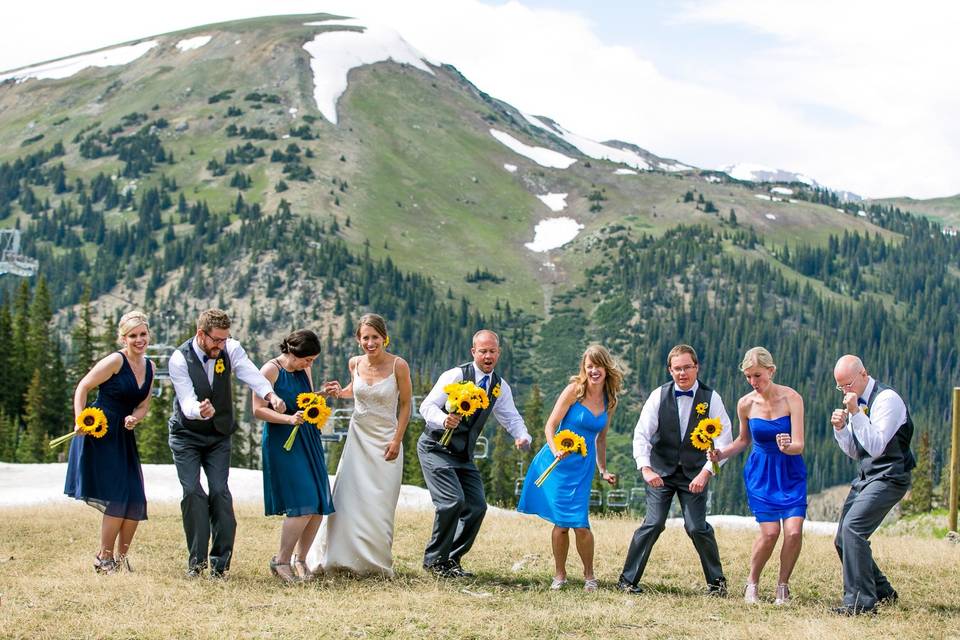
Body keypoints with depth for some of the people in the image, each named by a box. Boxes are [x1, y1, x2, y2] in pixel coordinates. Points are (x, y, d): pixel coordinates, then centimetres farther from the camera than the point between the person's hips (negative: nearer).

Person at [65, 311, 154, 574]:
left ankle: (121, 556, 19)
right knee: (117, 498, -11)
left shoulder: (149, 366, 9)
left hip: (124, 436, 7)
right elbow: (83, 387, -10)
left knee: (136, 501, 3)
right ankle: (104, 559, 4)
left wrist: (134, 418, -5)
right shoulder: (115, 361, -12)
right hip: (99, 434, -7)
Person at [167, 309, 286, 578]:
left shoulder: (231, 349, -13)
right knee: (193, 493, -11)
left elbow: (251, 374, -30)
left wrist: (270, 395, -50)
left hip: (219, 435, 2)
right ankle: (197, 559, 1)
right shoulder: (179, 359, -21)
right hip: (186, 436, -2)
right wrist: (200, 411, -52)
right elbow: (187, 402, -28)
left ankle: (221, 561, 1)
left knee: (220, 492, -7)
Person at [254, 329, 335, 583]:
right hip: (283, 442, -8)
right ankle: (281, 560, -2)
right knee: (303, 505, -16)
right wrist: (289, 419, -24)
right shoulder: (270, 370, -8)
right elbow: (258, 409, -13)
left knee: (319, 506, 2)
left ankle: (300, 560, 16)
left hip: (309, 441, 8)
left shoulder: (304, 371, 13)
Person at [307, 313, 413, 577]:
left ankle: (377, 564, 11)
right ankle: (342, 558, 10)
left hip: (385, 442, -3)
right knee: (348, 501, 0)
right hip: (358, 438, 3)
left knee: (379, 505, -1)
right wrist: (341, 392, 1)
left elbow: (405, 405, -4)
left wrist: (397, 440, -9)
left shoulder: (398, 365, -11)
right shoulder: (355, 363, 1)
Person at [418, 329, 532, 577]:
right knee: (453, 501, -20)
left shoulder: (500, 387, 6)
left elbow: (511, 418, 11)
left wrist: (522, 437, -12)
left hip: (464, 455, 7)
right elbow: (427, 406, -17)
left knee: (477, 506, 1)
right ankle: (434, 559, -3)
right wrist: (444, 420, -39)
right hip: (436, 449, -7)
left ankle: (452, 559, 16)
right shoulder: (455, 376, -13)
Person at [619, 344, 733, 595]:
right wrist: (645, 468, -21)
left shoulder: (710, 398, -5)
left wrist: (706, 472, -16)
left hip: (694, 474, 0)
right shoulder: (659, 396, -4)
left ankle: (717, 581, 14)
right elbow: (641, 434, -8)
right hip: (661, 471, 0)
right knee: (653, 523, -7)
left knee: (697, 527, -5)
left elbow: (723, 439, -7)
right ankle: (628, 579, 0)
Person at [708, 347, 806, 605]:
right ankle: (752, 584, 10)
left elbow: (799, 445, -18)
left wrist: (787, 446, -41)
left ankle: (782, 585, 7)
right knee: (770, 532, -13)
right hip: (760, 473, 1)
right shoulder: (746, 404, -6)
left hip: (790, 472, -1)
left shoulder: (791, 398, -14)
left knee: (794, 531, -15)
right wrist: (721, 454, -5)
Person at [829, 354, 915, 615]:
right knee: (843, 540, 8)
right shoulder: (858, 401, 11)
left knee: (852, 528, -23)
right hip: (866, 476, 9)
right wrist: (840, 428, -1)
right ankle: (883, 593, 23)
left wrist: (855, 414, -27)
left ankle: (860, 601, -19)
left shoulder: (887, 399, -15)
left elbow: (876, 447, -23)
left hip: (889, 478, -9)